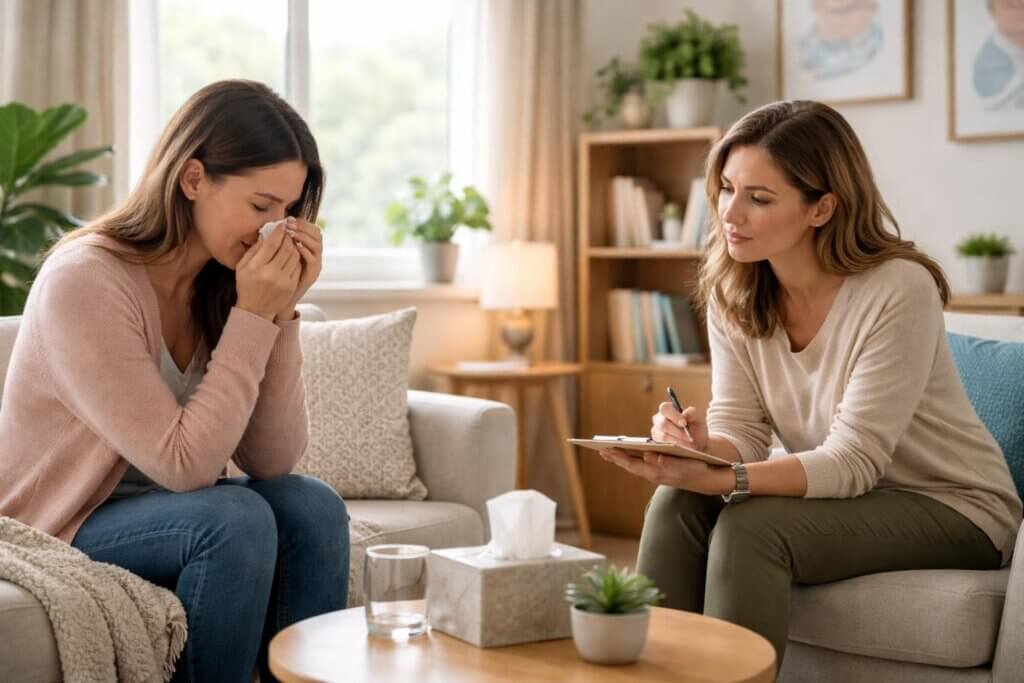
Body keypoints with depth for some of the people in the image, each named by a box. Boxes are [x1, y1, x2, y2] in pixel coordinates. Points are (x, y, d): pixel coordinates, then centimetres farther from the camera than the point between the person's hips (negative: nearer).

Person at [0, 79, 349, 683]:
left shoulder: (222, 283, -3)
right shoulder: (85, 282, -23)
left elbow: (272, 461, -9)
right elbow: (183, 464, -26)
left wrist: (280, 313, -17)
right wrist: (251, 319, -26)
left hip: (164, 511, 6)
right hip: (55, 538, -6)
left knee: (312, 506, -17)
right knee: (235, 516, -29)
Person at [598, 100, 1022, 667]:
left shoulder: (898, 290, -23)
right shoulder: (732, 291, -5)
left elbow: (853, 461, -25)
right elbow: (742, 429, -7)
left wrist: (720, 481, -40)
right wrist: (702, 447, -31)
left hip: (951, 508, -5)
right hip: (838, 490, 5)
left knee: (752, 527, -29)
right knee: (678, 504, -21)